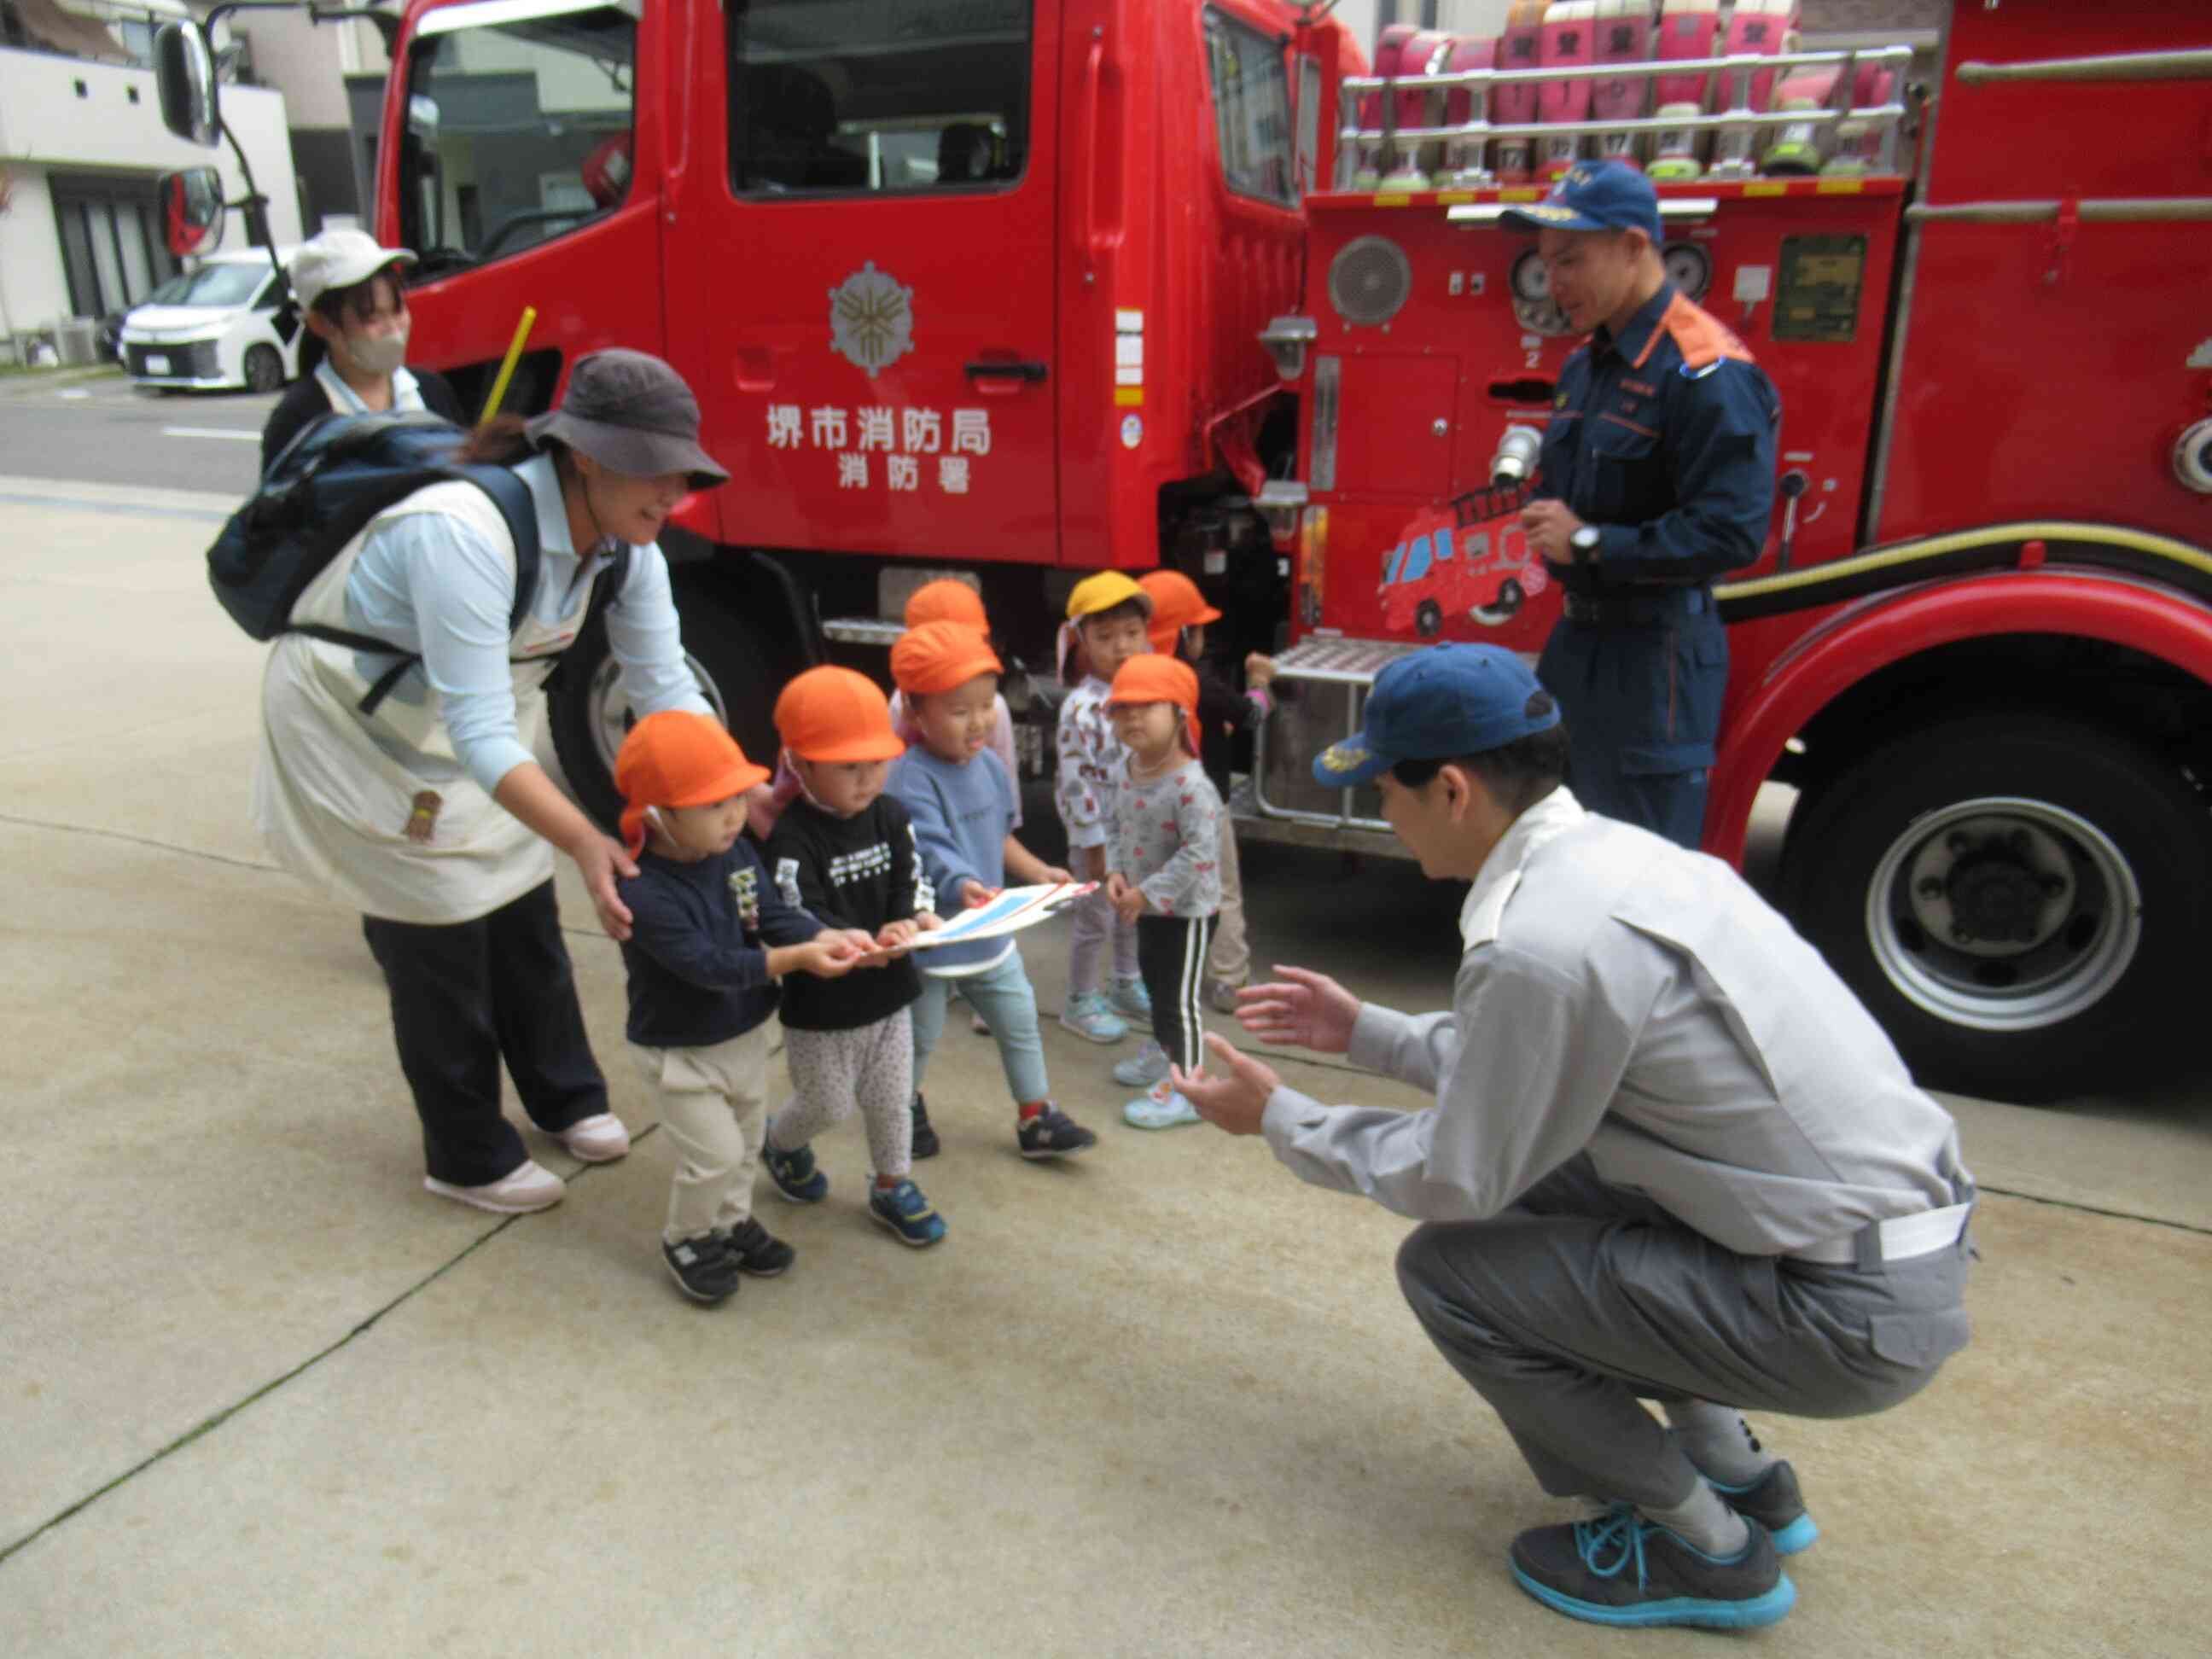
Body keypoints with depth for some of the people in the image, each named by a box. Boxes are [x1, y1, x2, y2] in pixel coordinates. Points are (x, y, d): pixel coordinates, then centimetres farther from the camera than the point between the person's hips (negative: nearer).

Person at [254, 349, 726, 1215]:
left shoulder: (625, 544, -14)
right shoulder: (463, 533, -38)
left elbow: (667, 688, -12)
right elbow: (479, 731, -40)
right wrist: (584, 840, -48)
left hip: (471, 728, 7)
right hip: (353, 729, -7)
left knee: (524, 912, 12)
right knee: (439, 935, 1)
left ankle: (565, 1096, 34)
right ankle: (468, 1159, 20)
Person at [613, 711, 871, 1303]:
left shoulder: (735, 851, -8)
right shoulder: (642, 893, -31)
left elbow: (777, 915, -10)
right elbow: (709, 965, -34)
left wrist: (832, 939, -29)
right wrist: (794, 960, -36)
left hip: (745, 1033, 7)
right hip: (680, 1051, -7)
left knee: (746, 1143, 21)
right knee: (715, 1154, -1)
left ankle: (732, 1220, 45)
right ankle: (685, 1239, 27)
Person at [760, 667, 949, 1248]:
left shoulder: (891, 816, -5)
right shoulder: (791, 840, -24)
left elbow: (908, 883, -3)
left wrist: (914, 919, -26)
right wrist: (872, 940, -42)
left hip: (888, 992, 5)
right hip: (820, 1005, -5)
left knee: (890, 1099, 17)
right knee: (829, 1104, 14)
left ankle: (893, 1186, 38)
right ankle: (783, 1143, 47)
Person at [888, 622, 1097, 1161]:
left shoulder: (989, 764, 0)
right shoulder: (911, 779, -25)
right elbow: (933, 849, -37)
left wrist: (1037, 871, 8)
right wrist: (963, 888, -53)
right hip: (929, 935, -7)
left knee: (1020, 1022, 16)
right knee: (920, 1035, 15)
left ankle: (1035, 1117, 32)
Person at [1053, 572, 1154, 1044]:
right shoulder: (1082, 708, -22)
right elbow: (1076, 781, -21)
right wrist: (1094, 845, -18)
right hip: (1100, 833, -7)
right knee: (1096, 917, 7)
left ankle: (1127, 987, 42)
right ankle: (1080, 1002, 25)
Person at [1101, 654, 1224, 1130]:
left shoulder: (1190, 785, -28)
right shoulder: (1128, 773, 0)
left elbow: (1199, 852, -30)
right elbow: (1118, 826, 12)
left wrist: (1147, 894, -26)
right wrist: (1115, 873, -4)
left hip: (1186, 910, -9)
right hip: (1148, 907, 9)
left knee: (1179, 997, 0)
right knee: (1154, 981, 25)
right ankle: (1163, 1051, 47)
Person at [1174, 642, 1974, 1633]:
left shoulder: (1541, 945, -25)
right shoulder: (1614, 851, 2)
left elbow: (1456, 1181, -13)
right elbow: (1529, 1061, 15)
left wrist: (1278, 1120, 0)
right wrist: (1364, 1033, 21)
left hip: (1857, 1318, -9)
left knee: (1450, 1267, -6)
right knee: (1532, 1184, 18)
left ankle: (1703, 1548, 12)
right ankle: (1733, 1467, 26)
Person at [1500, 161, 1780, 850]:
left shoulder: (1706, 372, -17)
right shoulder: (1587, 365, 13)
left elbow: (1731, 531, -25)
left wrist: (1590, 542, -20)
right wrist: (1545, 517, 5)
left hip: (1656, 651, -9)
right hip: (1579, 637, 9)